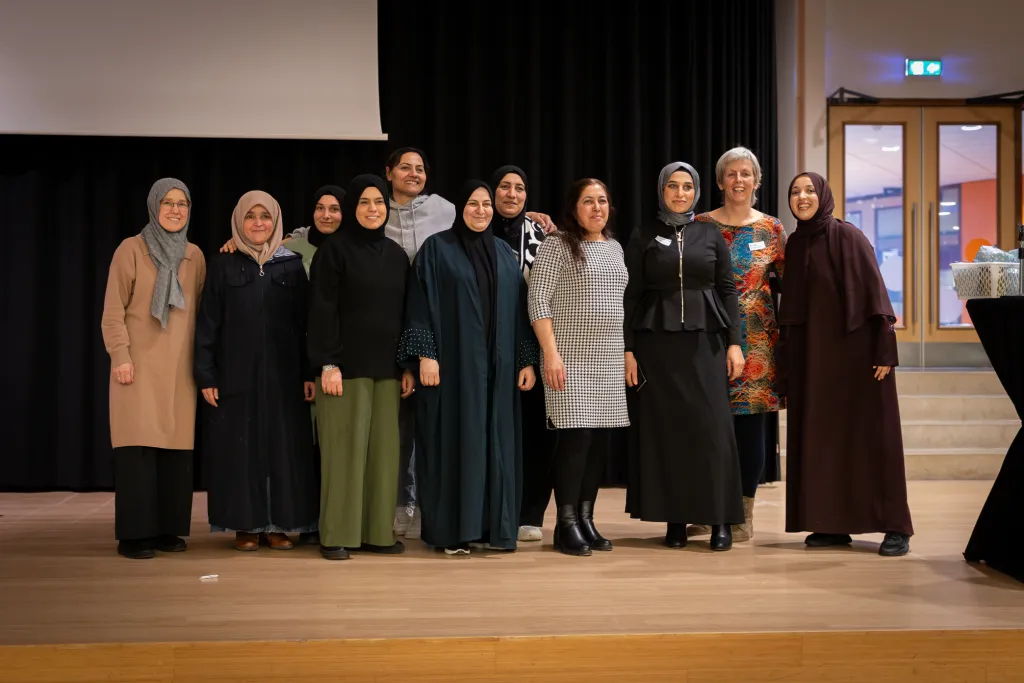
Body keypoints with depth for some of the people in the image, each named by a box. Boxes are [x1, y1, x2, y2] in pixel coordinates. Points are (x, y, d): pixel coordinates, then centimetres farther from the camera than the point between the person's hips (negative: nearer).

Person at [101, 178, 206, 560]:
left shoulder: (195, 255, 13)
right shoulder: (132, 249, 1)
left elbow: (199, 310, 13)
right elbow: (113, 309, -3)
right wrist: (120, 355, -11)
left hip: (180, 366, 4)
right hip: (140, 364, -4)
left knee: (176, 445, 0)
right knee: (139, 444, -8)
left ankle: (168, 529, 8)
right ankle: (134, 533, -3)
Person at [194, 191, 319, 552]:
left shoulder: (292, 266, 7)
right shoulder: (224, 266, 5)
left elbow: (305, 323, 4)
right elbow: (207, 324, 2)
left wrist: (309, 373, -3)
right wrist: (206, 376, -6)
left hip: (283, 375, 1)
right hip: (236, 375, -1)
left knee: (284, 447, 2)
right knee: (240, 448, 2)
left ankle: (280, 523, 11)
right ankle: (246, 525, 11)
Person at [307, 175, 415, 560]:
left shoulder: (396, 255, 13)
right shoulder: (334, 250, -2)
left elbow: (405, 313, 13)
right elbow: (322, 310, -8)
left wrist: (408, 366, 8)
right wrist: (327, 363, -16)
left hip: (387, 368, 5)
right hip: (346, 366, -5)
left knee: (384, 449, 5)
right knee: (345, 448, -2)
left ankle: (377, 531, 13)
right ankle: (336, 535, 5)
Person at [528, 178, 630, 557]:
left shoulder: (615, 248, 15)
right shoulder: (557, 245, -5)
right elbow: (538, 300, -11)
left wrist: (627, 353, 14)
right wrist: (551, 354, -18)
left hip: (609, 360, 6)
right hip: (570, 358, -6)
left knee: (599, 440, 5)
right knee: (576, 437, -9)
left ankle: (586, 518, 15)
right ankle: (566, 524, 0)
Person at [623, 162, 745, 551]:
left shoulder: (711, 235, 9)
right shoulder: (643, 236, 5)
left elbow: (727, 290, 7)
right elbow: (631, 295, 3)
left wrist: (734, 343, -2)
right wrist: (628, 349, -4)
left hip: (705, 340, 1)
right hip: (657, 341, 0)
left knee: (711, 427, -5)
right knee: (664, 427, 0)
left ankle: (720, 519, 0)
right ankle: (675, 518, 8)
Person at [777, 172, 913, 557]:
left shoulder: (848, 237, -7)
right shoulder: (794, 244, 10)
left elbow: (874, 291, -11)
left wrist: (884, 350, -16)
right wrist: (787, 358, 11)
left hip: (854, 349, -6)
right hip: (812, 354, 6)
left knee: (870, 435, -3)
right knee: (821, 437, 6)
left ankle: (895, 527, 2)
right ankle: (832, 524, 13)